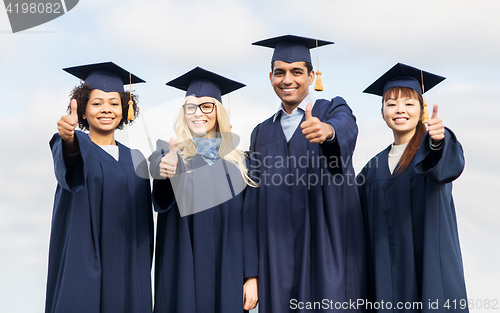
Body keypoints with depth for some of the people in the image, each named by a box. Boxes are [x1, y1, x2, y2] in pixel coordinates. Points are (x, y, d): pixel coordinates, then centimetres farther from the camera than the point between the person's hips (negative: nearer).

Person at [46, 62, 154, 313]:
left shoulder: (135, 160, 11)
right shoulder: (77, 147, -2)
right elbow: (67, 162, -27)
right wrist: (68, 138, -47)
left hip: (126, 271, 4)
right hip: (82, 268, -4)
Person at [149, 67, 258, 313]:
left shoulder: (238, 162, 8)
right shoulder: (167, 155, 2)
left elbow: (249, 221, 6)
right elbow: (161, 203, -18)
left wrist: (252, 276, -1)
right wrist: (164, 175, -41)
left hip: (228, 273, 2)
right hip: (183, 273, -2)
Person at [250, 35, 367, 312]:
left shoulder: (334, 111, 5)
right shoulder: (261, 134, 16)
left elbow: (346, 129, -21)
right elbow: (256, 202, 15)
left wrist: (326, 130, -45)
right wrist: (252, 271, 9)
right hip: (278, 256, 3)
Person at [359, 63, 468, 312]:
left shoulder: (435, 146, 0)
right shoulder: (374, 168, 11)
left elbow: (450, 165, -25)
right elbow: (365, 225, 17)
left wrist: (438, 140, -44)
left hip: (431, 267, -3)